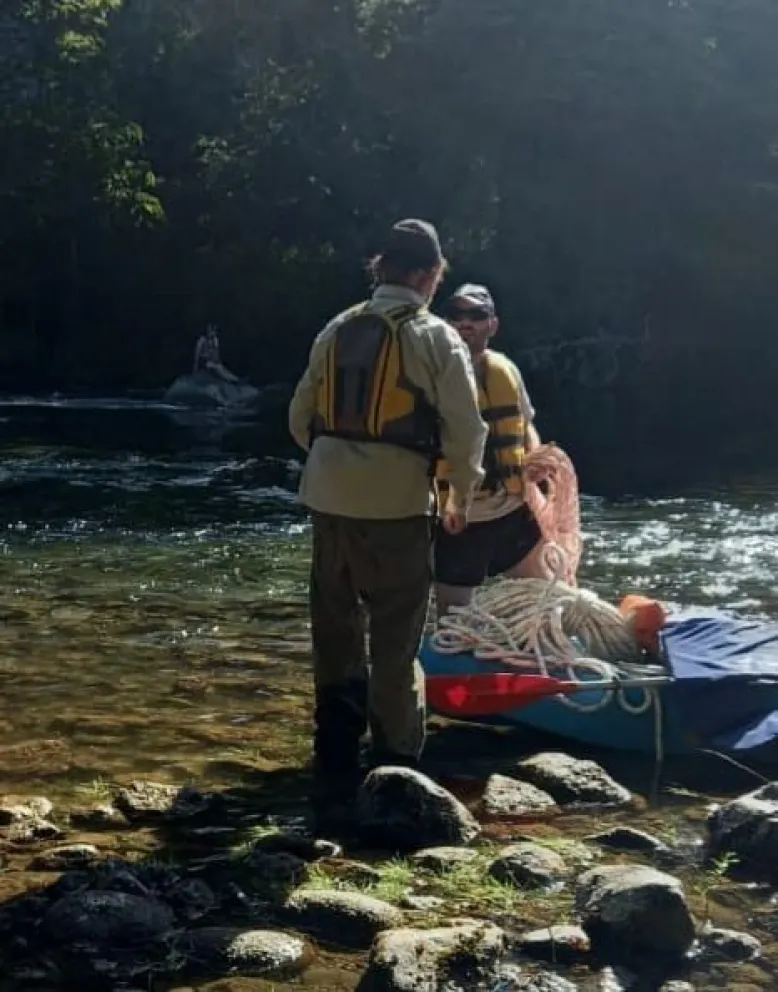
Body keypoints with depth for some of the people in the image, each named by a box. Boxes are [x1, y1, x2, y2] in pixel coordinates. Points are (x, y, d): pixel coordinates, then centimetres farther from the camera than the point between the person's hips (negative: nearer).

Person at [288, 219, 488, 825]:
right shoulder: (436, 337, -3)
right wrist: (463, 498, 8)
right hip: (397, 504, -5)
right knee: (396, 643, 4)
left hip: (330, 500, 5)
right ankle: (396, 771, 9)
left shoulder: (337, 330, 11)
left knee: (336, 635, 14)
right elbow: (466, 428, -6)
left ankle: (336, 770, 20)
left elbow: (301, 417, 13)